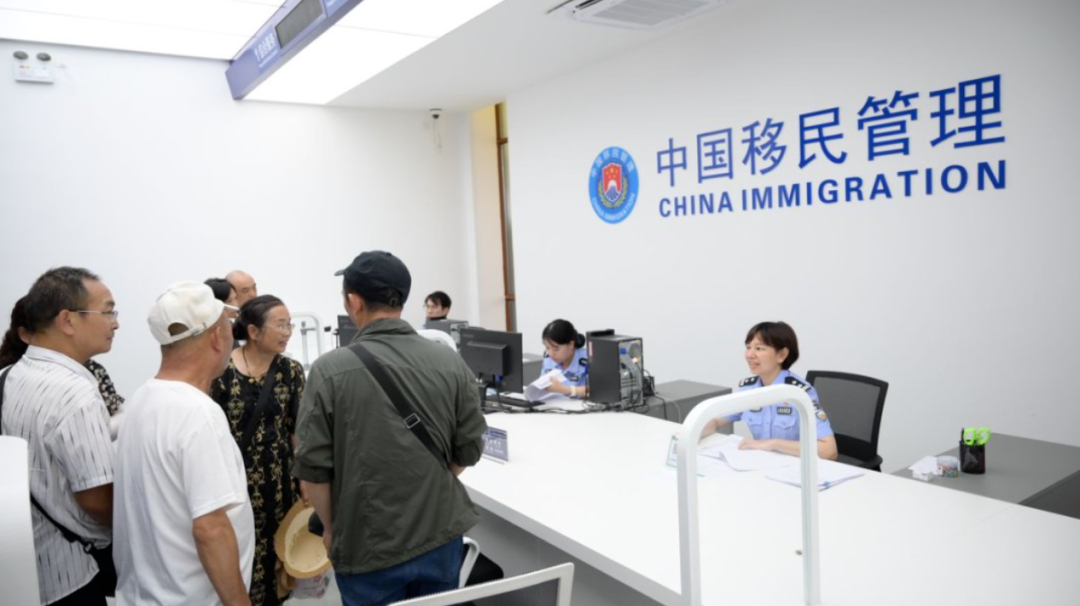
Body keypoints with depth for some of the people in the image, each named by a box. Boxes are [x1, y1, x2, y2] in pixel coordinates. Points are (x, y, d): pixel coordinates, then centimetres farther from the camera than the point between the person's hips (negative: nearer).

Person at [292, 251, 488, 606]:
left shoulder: (330, 370, -16)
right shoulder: (450, 362, -9)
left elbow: (312, 470, -11)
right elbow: (469, 451, -1)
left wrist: (332, 528, 6)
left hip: (368, 547, -2)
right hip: (441, 535, 3)